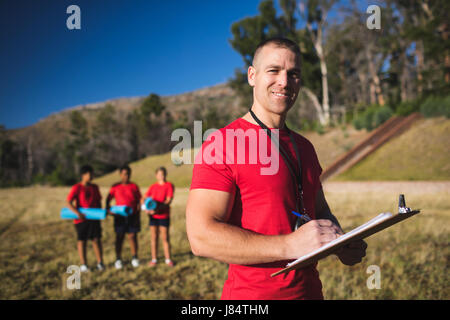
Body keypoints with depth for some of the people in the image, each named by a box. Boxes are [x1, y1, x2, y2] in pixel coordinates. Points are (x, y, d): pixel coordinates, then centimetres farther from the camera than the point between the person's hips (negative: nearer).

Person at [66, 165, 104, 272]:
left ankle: (100, 262, 10)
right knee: (82, 240, 5)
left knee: (96, 239, 3)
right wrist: (78, 213, -24)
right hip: (81, 218, -4)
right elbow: (69, 203, -14)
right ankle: (83, 264, 13)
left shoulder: (95, 187, 8)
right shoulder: (77, 188, -8)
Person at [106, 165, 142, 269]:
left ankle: (134, 258, 14)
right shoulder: (115, 187, 4)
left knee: (133, 236, 3)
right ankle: (118, 259, 12)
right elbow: (108, 199, 6)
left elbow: (138, 202, 6)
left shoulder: (134, 186, 5)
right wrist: (108, 209, -12)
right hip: (119, 216, 0)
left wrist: (138, 216, 0)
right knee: (119, 237, 4)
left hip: (132, 215, 0)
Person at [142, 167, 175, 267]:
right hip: (153, 216, 3)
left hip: (164, 215, -3)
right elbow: (144, 198, 7)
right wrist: (145, 207, -14)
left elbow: (168, 200, -13)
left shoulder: (169, 185, -3)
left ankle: (168, 259, 11)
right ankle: (154, 259, 16)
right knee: (154, 238, 8)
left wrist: (158, 209, -24)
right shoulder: (153, 187, 10)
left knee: (165, 238, 1)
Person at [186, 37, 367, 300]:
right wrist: (290, 245, -28)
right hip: (251, 293, -6)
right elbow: (201, 237, -22)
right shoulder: (221, 144, -15)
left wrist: (342, 243, -3)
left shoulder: (305, 147, 8)